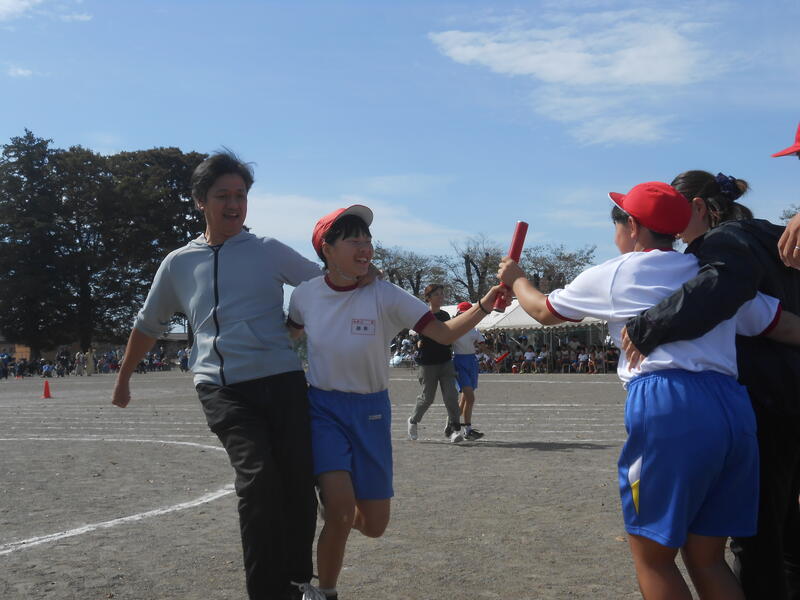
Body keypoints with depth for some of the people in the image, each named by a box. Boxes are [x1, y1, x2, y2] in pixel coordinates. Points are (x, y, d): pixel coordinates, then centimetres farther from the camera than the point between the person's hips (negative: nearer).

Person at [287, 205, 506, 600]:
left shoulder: (384, 296, -13)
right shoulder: (306, 294, -7)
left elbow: (445, 334, -16)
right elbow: (287, 335, 16)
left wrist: (487, 302, -29)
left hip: (370, 412, 1)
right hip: (322, 408, -1)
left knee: (374, 525, 5)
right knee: (340, 511, -17)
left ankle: (335, 506, 42)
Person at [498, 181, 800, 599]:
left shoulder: (611, 275, 9)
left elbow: (544, 311, 24)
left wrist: (514, 278, 43)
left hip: (670, 406, -5)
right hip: (733, 407, 6)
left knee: (651, 554, 7)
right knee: (705, 557, 15)